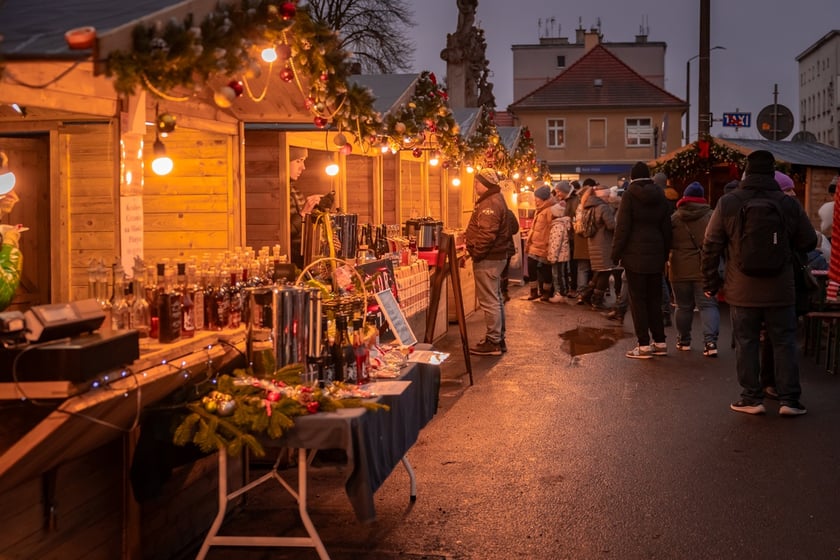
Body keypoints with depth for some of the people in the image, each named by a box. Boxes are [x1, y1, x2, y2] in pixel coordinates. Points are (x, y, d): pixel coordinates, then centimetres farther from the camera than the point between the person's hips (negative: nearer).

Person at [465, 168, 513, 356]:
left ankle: (493, 342, -1)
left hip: (488, 259, -11)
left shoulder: (490, 203, -19)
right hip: (497, 256, 11)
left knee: (489, 301, -6)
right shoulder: (495, 200, 15)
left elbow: (487, 234, -28)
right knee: (495, 299, 17)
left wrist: (475, 253, -18)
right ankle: (498, 339, 26)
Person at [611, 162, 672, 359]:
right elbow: (666, 227, 12)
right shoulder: (660, 196, 9)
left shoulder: (630, 195, -7)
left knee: (638, 300, -1)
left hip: (635, 255, -5)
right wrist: (665, 253, 17)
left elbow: (622, 227, -11)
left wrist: (616, 252, -5)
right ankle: (660, 342, 15)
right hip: (656, 255, 5)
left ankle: (644, 345, -3)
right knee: (654, 299, 12)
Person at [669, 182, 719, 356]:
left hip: (680, 269, 1)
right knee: (708, 305, 0)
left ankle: (683, 340, 23)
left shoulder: (674, 218, 0)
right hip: (705, 269, -1)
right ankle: (710, 341, -14)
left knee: (683, 306, 13)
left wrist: (667, 260, 20)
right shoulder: (711, 216, -3)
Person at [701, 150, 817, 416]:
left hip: (742, 291, -1)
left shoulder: (727, 203, -5)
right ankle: (789, 399, 10)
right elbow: (808, 242, 6)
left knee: (746, 343, 8)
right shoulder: (789, 204, -3)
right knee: (784, 343, 8)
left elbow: (711, 246, -3)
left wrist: (711, 282, 7)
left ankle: (752, 398, 11)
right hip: (780, 291, 1)